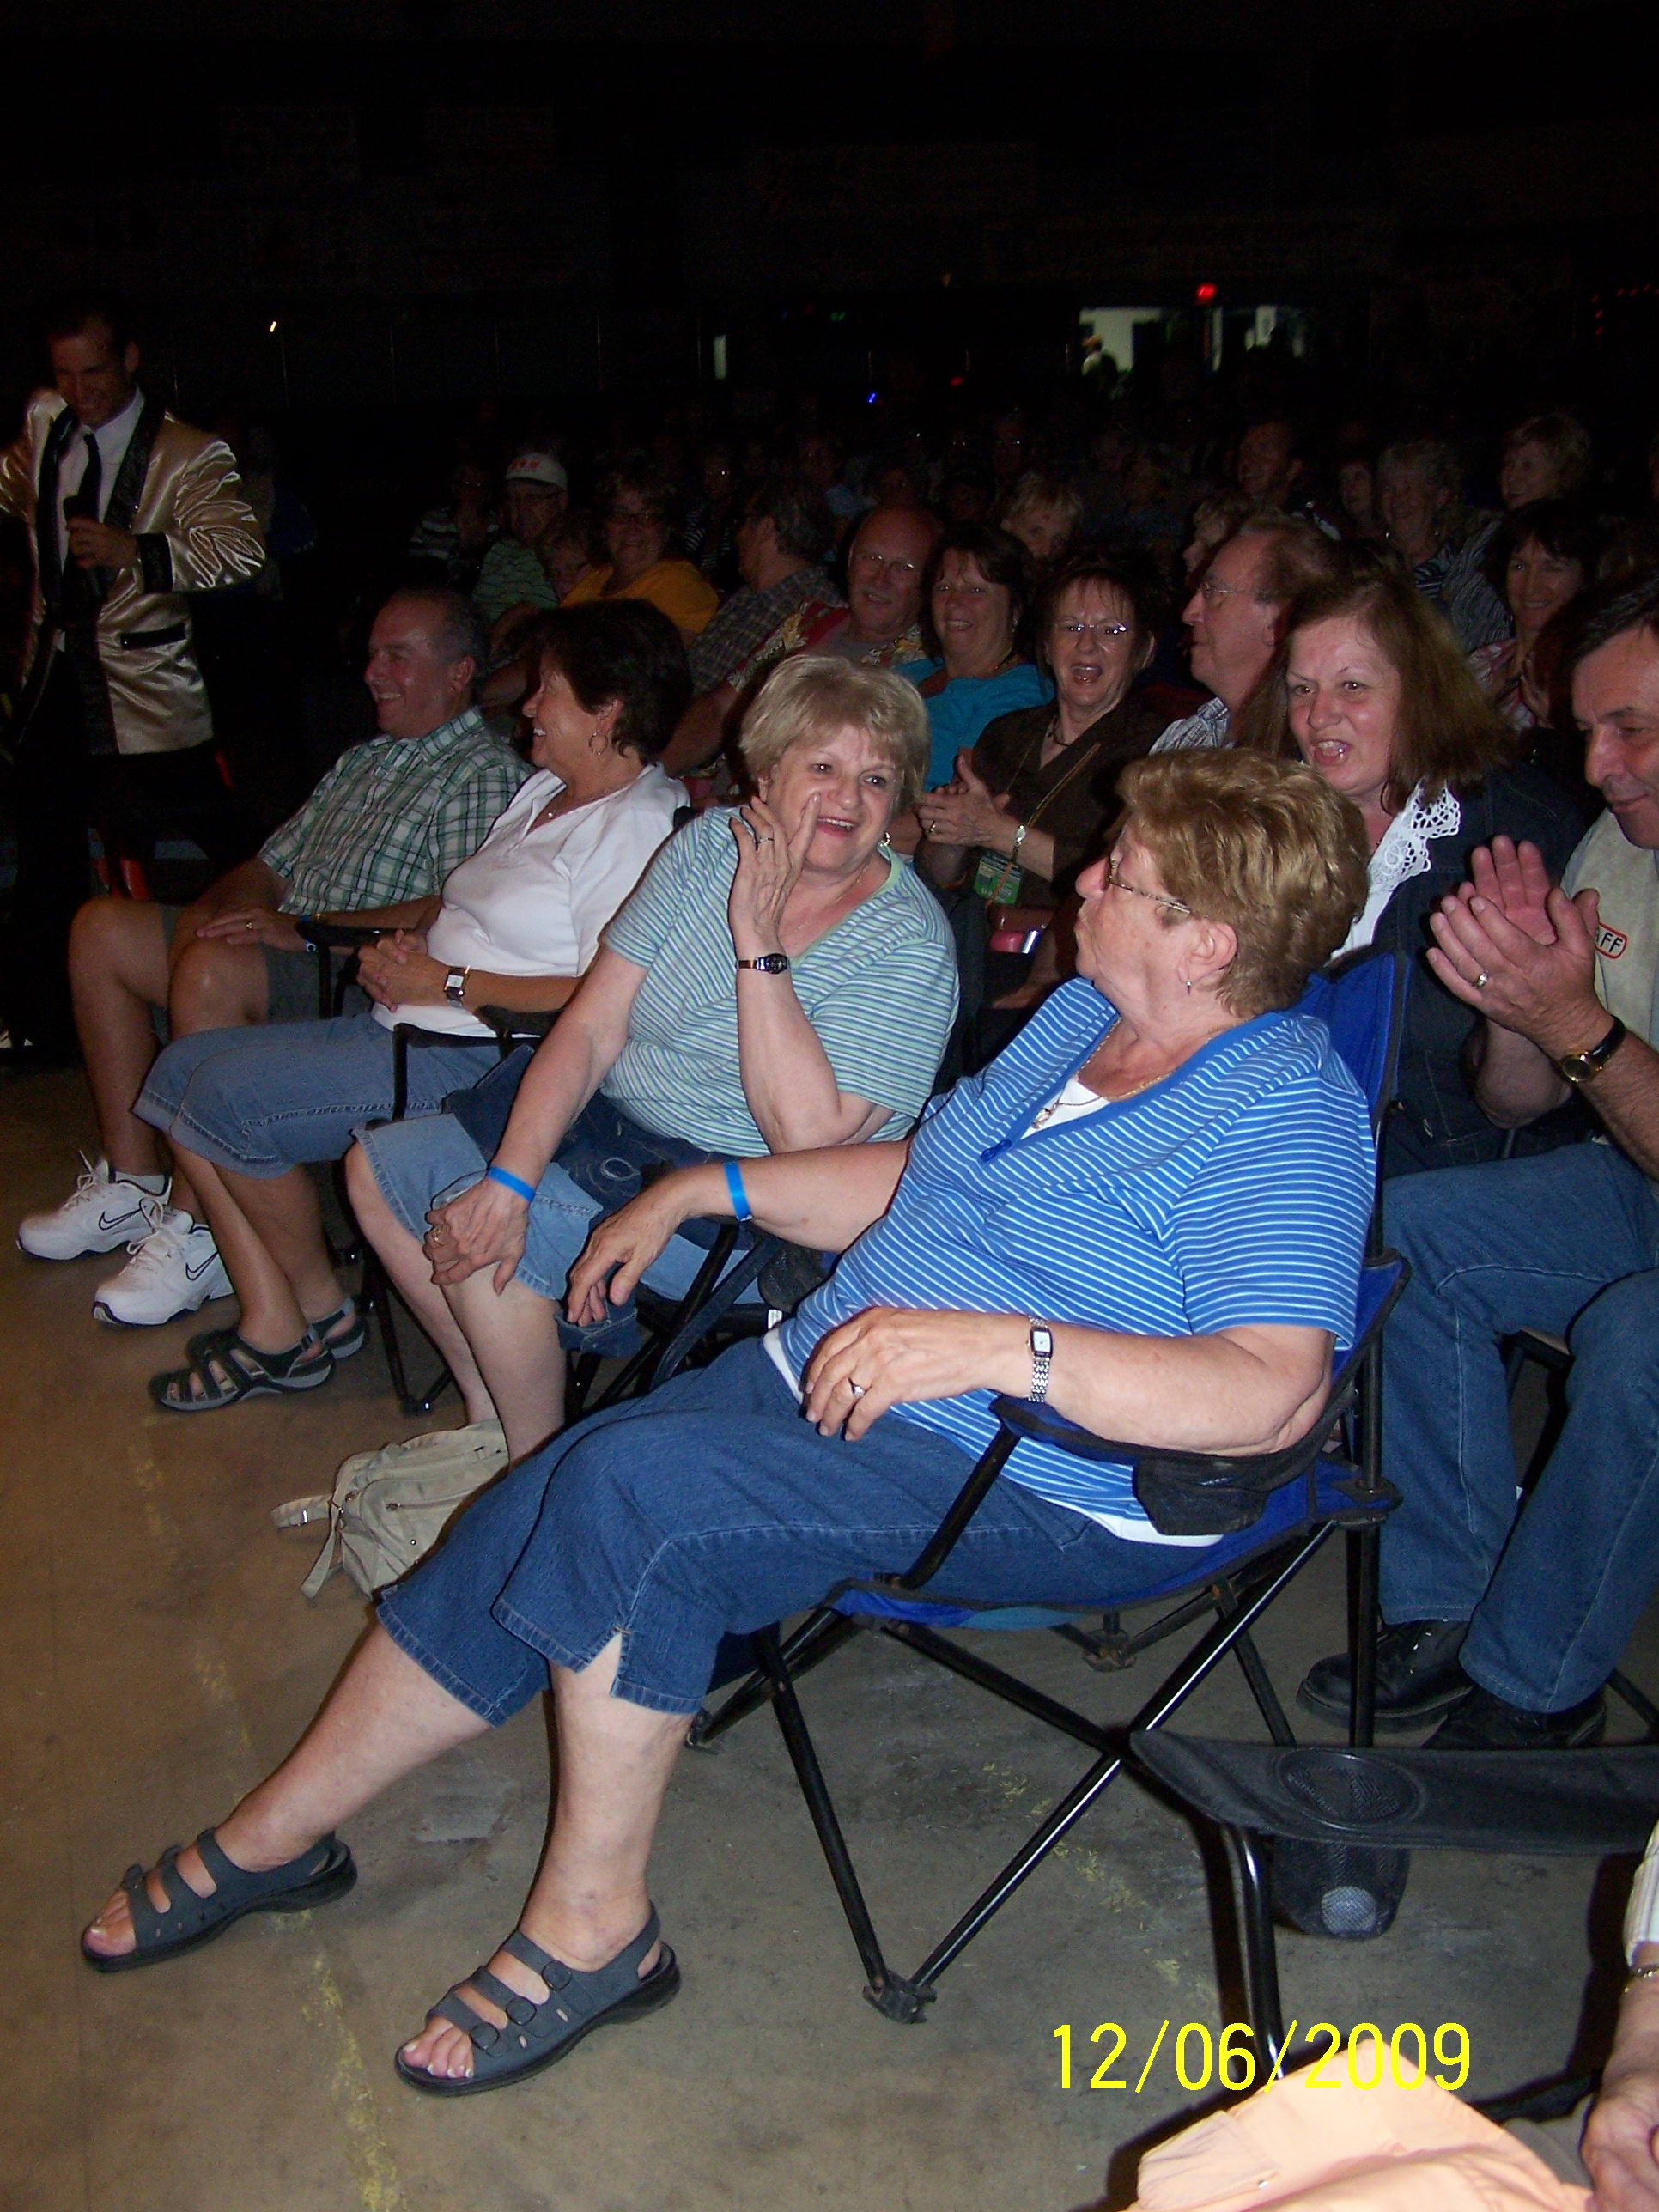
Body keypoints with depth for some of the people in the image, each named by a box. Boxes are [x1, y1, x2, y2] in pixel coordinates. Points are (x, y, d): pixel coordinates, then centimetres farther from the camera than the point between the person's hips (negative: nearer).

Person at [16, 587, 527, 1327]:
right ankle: (133, 1181, 1)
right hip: (282, 959, 10)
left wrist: (307, 930, -22)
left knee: (215, 970, -34)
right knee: (101, 928, -1)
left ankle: (196, 1228, -24)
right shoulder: (362, 761, 25)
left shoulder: (487, 774, -6)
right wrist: (215, 909, -1)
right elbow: (274, 865, 23)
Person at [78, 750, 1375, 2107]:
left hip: (1040, 1488, -8)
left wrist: (997, 1344, -36)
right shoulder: (1084, 1014, 13)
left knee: (627, 1484, -27)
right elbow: (916, 1176, 24)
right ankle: (270, 1840, 13)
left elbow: (1275, 1391, -29)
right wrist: (701, 1189, 18)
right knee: (523, 1527, -5)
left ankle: (591, 1927, -8)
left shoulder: (1285, 1117, -16)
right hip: (829, 1379, 9)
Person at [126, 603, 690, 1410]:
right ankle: (271, 1323, -1)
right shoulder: (548, 791, 19)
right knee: (182, 1068, 2)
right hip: (404, 1026, 11)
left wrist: (447, 982, -17)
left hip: (480, 1055, -11)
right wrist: (403, 936, 3)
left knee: (227, 1093, -17)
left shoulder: (637, 828, -15)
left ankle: (317, 1307, 5)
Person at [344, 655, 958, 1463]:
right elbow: (592, 1026, -5)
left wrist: (759, 940, -28)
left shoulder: (907, 943, -17)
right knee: (380, 1166, 7)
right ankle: (492, 1419, 19)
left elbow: (806, 1138, -28)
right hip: (608, 1125, 8)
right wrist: (509, 1178, -17)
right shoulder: (711, 844, -1)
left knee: (474, 1234, -24)